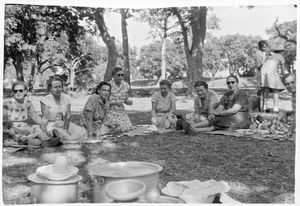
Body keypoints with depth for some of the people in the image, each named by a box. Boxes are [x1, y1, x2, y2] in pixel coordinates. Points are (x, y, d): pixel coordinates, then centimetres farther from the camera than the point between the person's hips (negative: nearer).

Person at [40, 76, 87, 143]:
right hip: (51, 125, -4)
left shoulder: (67, 98, 5)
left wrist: (65, 129, -14)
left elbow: (68, 115, 3)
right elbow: (45, 118, -13)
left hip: (64, 124, 5)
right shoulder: (45, 100, -8)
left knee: (82, 131, -18)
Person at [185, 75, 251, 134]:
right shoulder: (226, 95, 11)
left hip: (242, 121, -6)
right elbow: (219, 109, -3)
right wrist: (211, 113, -26)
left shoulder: (242, 94, -9)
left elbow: (233, 110, -22)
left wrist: (217, 113, -22)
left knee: (216, 119, -28)